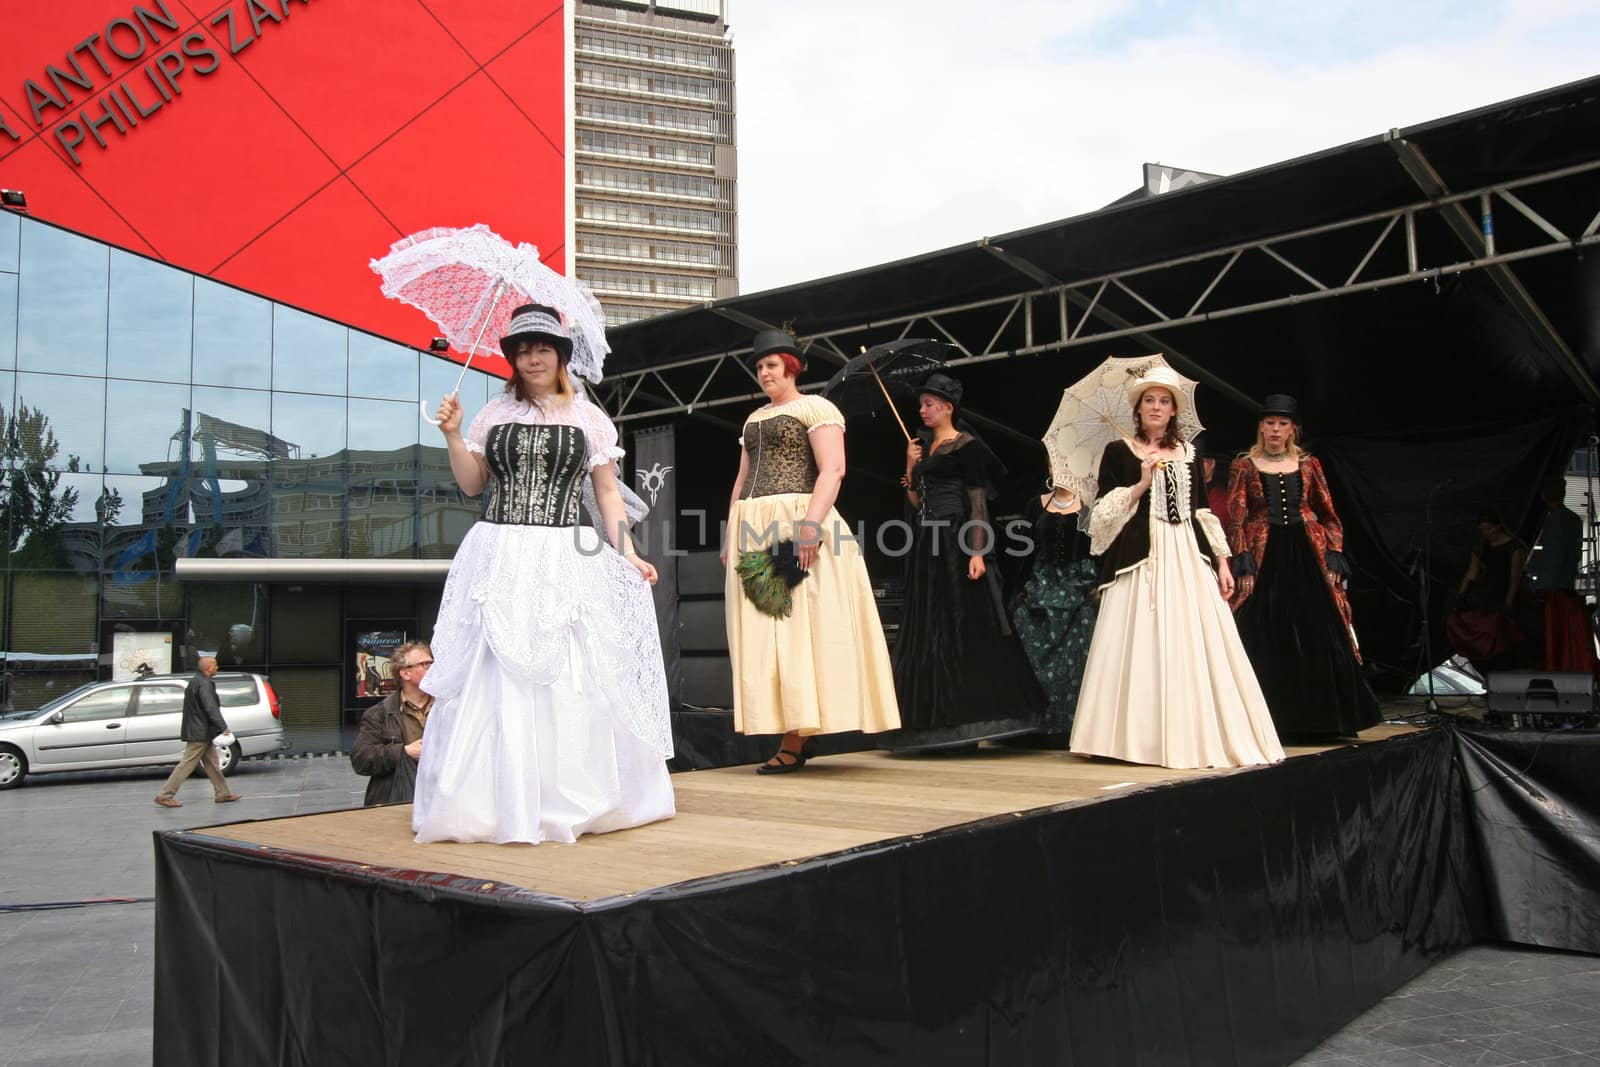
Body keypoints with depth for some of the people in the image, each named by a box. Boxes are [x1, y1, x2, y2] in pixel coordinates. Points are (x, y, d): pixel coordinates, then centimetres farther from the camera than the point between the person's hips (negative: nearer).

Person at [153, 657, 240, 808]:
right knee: (187, 764, -5)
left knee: (212, 764, 13)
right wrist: (223, 728, -22)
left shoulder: (195, 682, 15)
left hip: (198, 732, 11)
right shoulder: (204, 684, -17)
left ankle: (223, 793, 18)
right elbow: (211, 709, -23)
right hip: (200, 733, -11)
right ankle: (165, 795, -1)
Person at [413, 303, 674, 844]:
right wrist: (453, 436, 0)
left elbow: (608, 493, 9)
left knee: (567, 682, -3)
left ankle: (570, 798, 8)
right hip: (500, 558, 2)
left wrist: (626, 552, 0)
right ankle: (497, 800, 7)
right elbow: (471, 484, 14)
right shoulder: (495, 414, 12)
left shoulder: (589, 418, 8)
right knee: (494, 681, -1)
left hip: (566, 561, -1)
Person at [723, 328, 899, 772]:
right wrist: (730, 533, 16)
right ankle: (797, 734, 7)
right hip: (752, 532, 8)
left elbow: (832, 470, -12)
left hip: (795, 524, -8)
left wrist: (811, 523, -23)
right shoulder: (754, 419, 24)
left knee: (795, 627, -9)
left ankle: (795, 739, -8)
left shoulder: (816, 409, 0)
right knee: (761, 632, 3)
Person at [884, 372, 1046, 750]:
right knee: (931, 632, 7)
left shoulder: (967, 446, -4)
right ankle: (944, 723, 11)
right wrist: (911, 467, 4)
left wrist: (977, 552, -20)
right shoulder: (924, 448, 17)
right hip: (927, 548, 8)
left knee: (967, 629, -7)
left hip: (956, 543, -8)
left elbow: (978, 502, -11)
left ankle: (984, 717, 0)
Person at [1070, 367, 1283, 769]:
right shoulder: (1118, 451, 5)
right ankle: (1141, 739, -1)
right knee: (1143, 648, -8)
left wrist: (1221, 561, 11)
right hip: (1141, 559, -4)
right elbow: (1103, 513, -1)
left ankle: (1202, 736, 6)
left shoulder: (1187, 452, 17)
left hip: (1189, 558, 4)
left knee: (1197, 649, -1)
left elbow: (1203, 510, 17)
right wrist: (1141, 485, -12)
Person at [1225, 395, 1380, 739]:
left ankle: (1318, 718, 13)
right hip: (1265, 559, -2)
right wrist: (1243, 565, -12)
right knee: (1268, 642, -4)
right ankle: (1276, 721, 3)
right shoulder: (1244, 466, 5)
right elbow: (1235, 518, -1)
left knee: (1319, 639, 2)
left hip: (1307, 556, 2)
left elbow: (1330, 516, 12)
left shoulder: (1308, 464, 12)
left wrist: (1334, 559, 1)